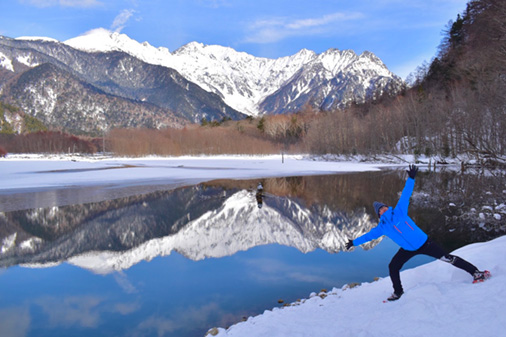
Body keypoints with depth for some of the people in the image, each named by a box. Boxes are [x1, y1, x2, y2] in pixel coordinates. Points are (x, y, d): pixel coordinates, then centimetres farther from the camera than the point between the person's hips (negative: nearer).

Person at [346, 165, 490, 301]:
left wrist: (411, 179, -22)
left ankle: (475, 272, 7)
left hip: (424, 243, -4)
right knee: (392, 267, 4)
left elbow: (405, 195, -15)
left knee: (447, 258, -6)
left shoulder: (399, 212, -13)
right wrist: (354, 242, 14)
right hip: (408, 250, 4)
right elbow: (370, 235, 9)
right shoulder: (382, 227, -4)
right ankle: (398, 292, 26)